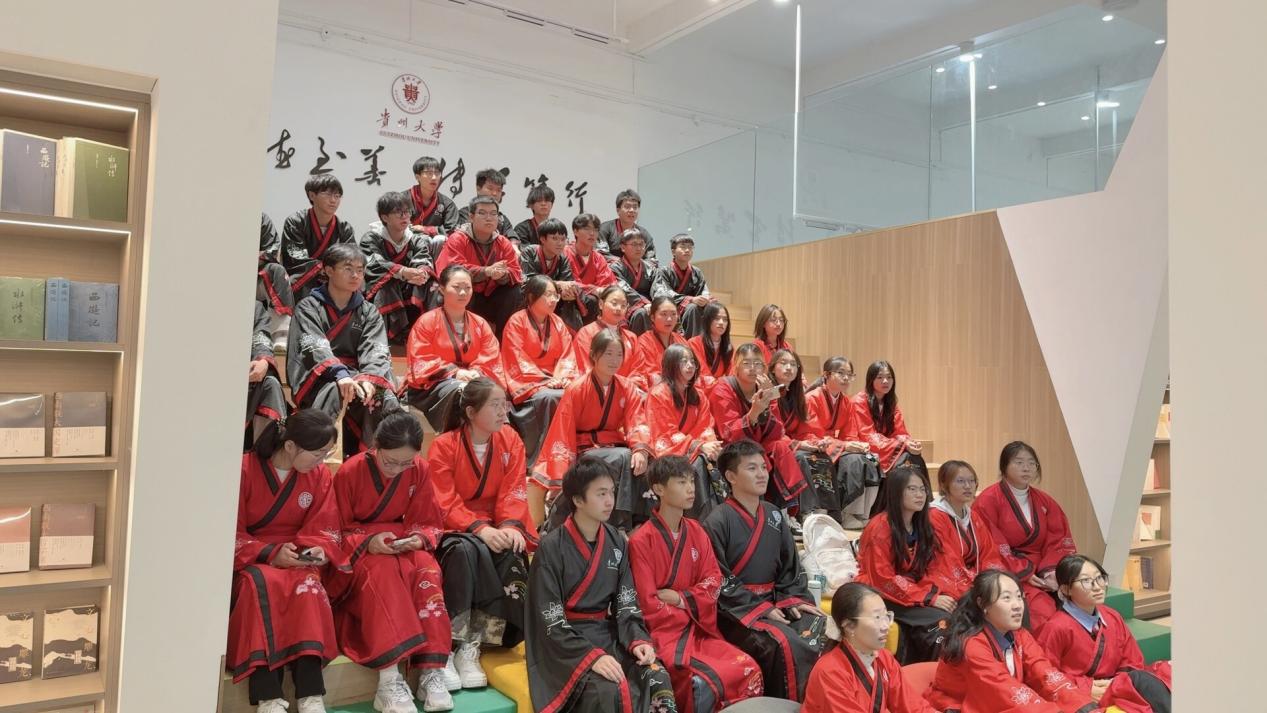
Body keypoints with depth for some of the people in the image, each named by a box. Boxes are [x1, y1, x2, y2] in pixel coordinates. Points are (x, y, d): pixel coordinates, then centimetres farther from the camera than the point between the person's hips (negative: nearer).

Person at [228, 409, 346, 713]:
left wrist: (318, 551, -20)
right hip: (250, 559, -2)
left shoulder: (319, 474, 1)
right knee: (261, 584, -36)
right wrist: (270, 554, -21)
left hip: (297, 560, 2)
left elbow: (324, 529, 2)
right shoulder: (245, 469, -10)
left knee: (308, 585, -32)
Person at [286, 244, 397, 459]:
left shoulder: (369, 312, 14)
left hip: (356, 377, 3)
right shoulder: (308, 307, 5)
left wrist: (369, 379, -26)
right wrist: (340, 374, -33)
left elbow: (375, 350, -3)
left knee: (386, 398, -28)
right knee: (336, 390, -38)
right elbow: (314, 347, -13)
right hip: (318, 379, -3)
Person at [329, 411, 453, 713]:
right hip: (359, 550, -3)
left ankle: (432, 672, -33)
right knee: (383, 572, -36)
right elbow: (338, 530, -6)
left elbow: (430, 523, 3)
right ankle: (389, 680, -42)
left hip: (404, 546, 3)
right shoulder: (349, 472, -12)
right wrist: (367, 542, -25)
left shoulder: (419, 470, -4)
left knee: (427, 571, -31)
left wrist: (419, 539, -20)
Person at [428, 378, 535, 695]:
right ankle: (463, 642, -26)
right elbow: (445, 503, -14)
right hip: (457, 529, -3)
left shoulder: (510, 440, 2)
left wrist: (510, 526, -24)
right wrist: (479, 529, -30)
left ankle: (471, 643, -22)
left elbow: (513, 491, -4)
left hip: (498, 528, 3)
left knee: (512, 554, -31)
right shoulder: (444, 446, -8)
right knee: (465, 551, -37)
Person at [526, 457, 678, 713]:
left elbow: (626, 602, 5)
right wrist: (591, 656, -24)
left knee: (657, 678, -21)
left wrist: (637, 640, -14)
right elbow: (550, 621, -13)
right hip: (566, 643, -5)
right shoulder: (551, 548, -11)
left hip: (608, 633, 5)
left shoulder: (616, 542, 6)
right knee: (608, 692, -31)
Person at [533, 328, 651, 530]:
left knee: (640, 463, -28)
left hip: (614, 447, 4)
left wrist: (640, 449, -29)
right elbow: (562, 436, -10)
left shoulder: (627, 388, 3)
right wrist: (560, 479, -16)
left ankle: (640, 521, -19)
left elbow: (636, 423, -6)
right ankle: (621, 525, -31)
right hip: (584, 450, -4)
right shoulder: (576, 389, -9)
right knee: (623, 458, -33)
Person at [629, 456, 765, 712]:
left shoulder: (696, 531, 8)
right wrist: (692, 611, -7)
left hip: (699, 628, 6)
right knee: (705, 683, -29)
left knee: (749, 670, -17)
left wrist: (681, 599, -11)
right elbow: (649, 604, -11)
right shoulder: (641, 541, -12)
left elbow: (713, 582, 5)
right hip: (664, 631, -6)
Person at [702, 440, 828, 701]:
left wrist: (794, 600, -3)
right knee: (786, 644, -30)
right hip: (735, 610, -6)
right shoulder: (717, 521, -8)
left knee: (824, 631, -16)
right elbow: (718, 581, -12)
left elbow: (790, 567, 16)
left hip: (774, 601, 6)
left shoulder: (775, 516, 12)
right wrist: (762, 608, -16)